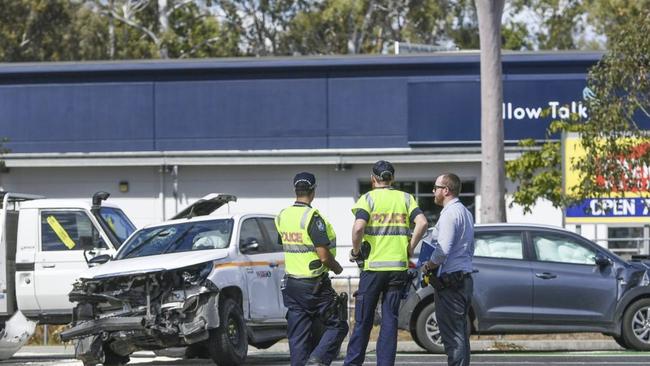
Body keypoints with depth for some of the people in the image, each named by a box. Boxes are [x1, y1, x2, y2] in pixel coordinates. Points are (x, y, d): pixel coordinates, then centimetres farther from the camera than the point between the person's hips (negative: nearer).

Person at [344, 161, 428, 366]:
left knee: (363, 320, 6)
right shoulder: (405, 198, 8)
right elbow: (421, 223, -7)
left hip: (373, 265, -2)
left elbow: (358, 227, -17)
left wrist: (355, 251, -1)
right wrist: (410, 249, 4)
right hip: (398, 266, 2)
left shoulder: (368, 199, -1)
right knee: (390, 320, 6)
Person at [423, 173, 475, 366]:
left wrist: (430, 265, -6)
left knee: (452, 334, -10)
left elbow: (443, 249, -23)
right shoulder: (466, 213, 18)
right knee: (461, 333, 13)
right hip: (465, 277, 10)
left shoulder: (449, 214, -14)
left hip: (450, 280, -10)